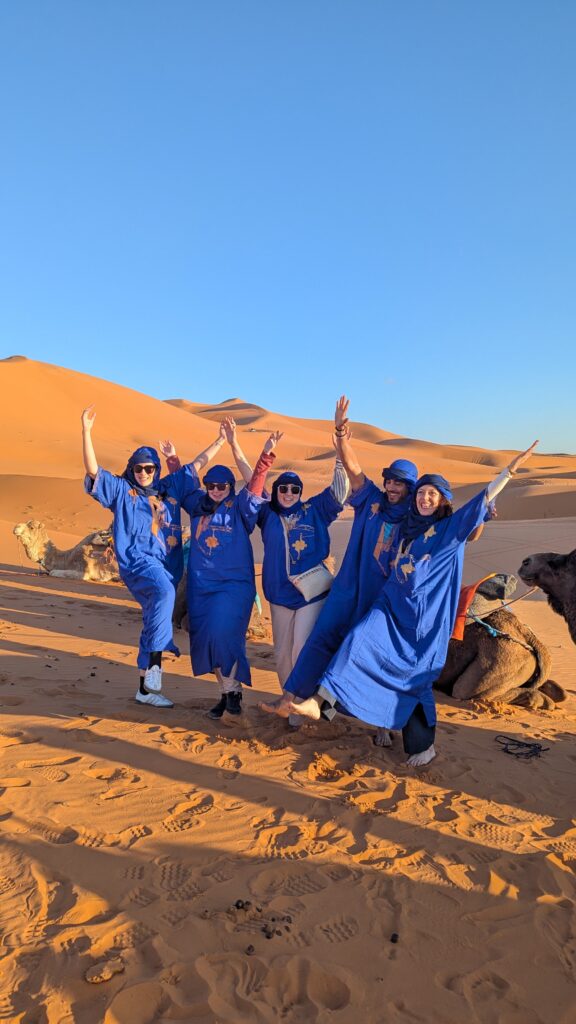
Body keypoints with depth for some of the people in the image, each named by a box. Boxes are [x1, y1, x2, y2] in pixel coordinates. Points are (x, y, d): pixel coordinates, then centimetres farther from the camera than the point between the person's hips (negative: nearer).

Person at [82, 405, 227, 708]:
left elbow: (197, 464, 23)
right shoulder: (121, 490, 7)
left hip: (168, 565, 5)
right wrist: (86, 431, -16)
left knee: (153, 621, 8)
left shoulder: (170, 487, 18)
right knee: (164, 592, -36)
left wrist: (221, 440, 24)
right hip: (137, 561, -5)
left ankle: (146, 689, 18)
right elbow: (93, 469, -6)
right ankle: (154, 662, -33)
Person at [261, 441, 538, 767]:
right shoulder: (407, 527, 14)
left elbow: (484, 498, -10)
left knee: (416, 678, 0)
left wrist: (511, 469, -22)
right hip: (392, 605, 4)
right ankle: (319, 702, -21)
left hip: (426, 616, -4)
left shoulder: (452, 528, 0)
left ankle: (425, 744, 18)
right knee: (359, 640, -18)